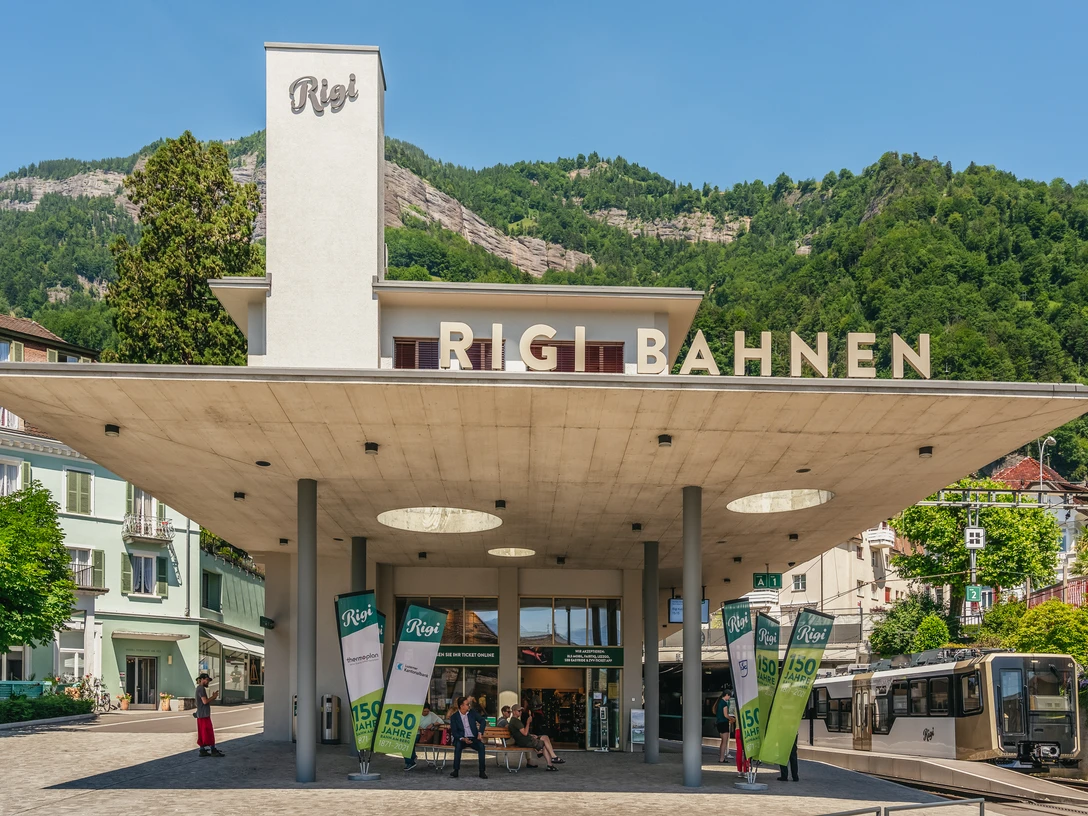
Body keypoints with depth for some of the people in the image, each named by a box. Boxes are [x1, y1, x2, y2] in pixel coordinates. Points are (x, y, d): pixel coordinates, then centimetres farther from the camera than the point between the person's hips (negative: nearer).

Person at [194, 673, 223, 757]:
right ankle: (213, 750, -5)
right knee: (209, 732, -6)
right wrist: (213, 697, -9)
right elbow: (205, 701, -21)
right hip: (204, 715, -10)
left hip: (201, 715, 10)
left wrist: (212, 697, 8)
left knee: (203, 734, 10)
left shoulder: (200, 688, 18)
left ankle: (203, 750, 11)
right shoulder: (201, 689, -13)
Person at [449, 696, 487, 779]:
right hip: (461, 739, -2)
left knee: (481, 746, -30)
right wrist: (462, 739, -25)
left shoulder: (472, 712, 5)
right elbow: (454, 732, -7)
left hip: (473, 738, 2)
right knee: (458, 745, -36)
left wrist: (480, 733, -10)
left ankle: (482, 771, -26)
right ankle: (456, 771, -30)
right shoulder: (454, 717, -2)